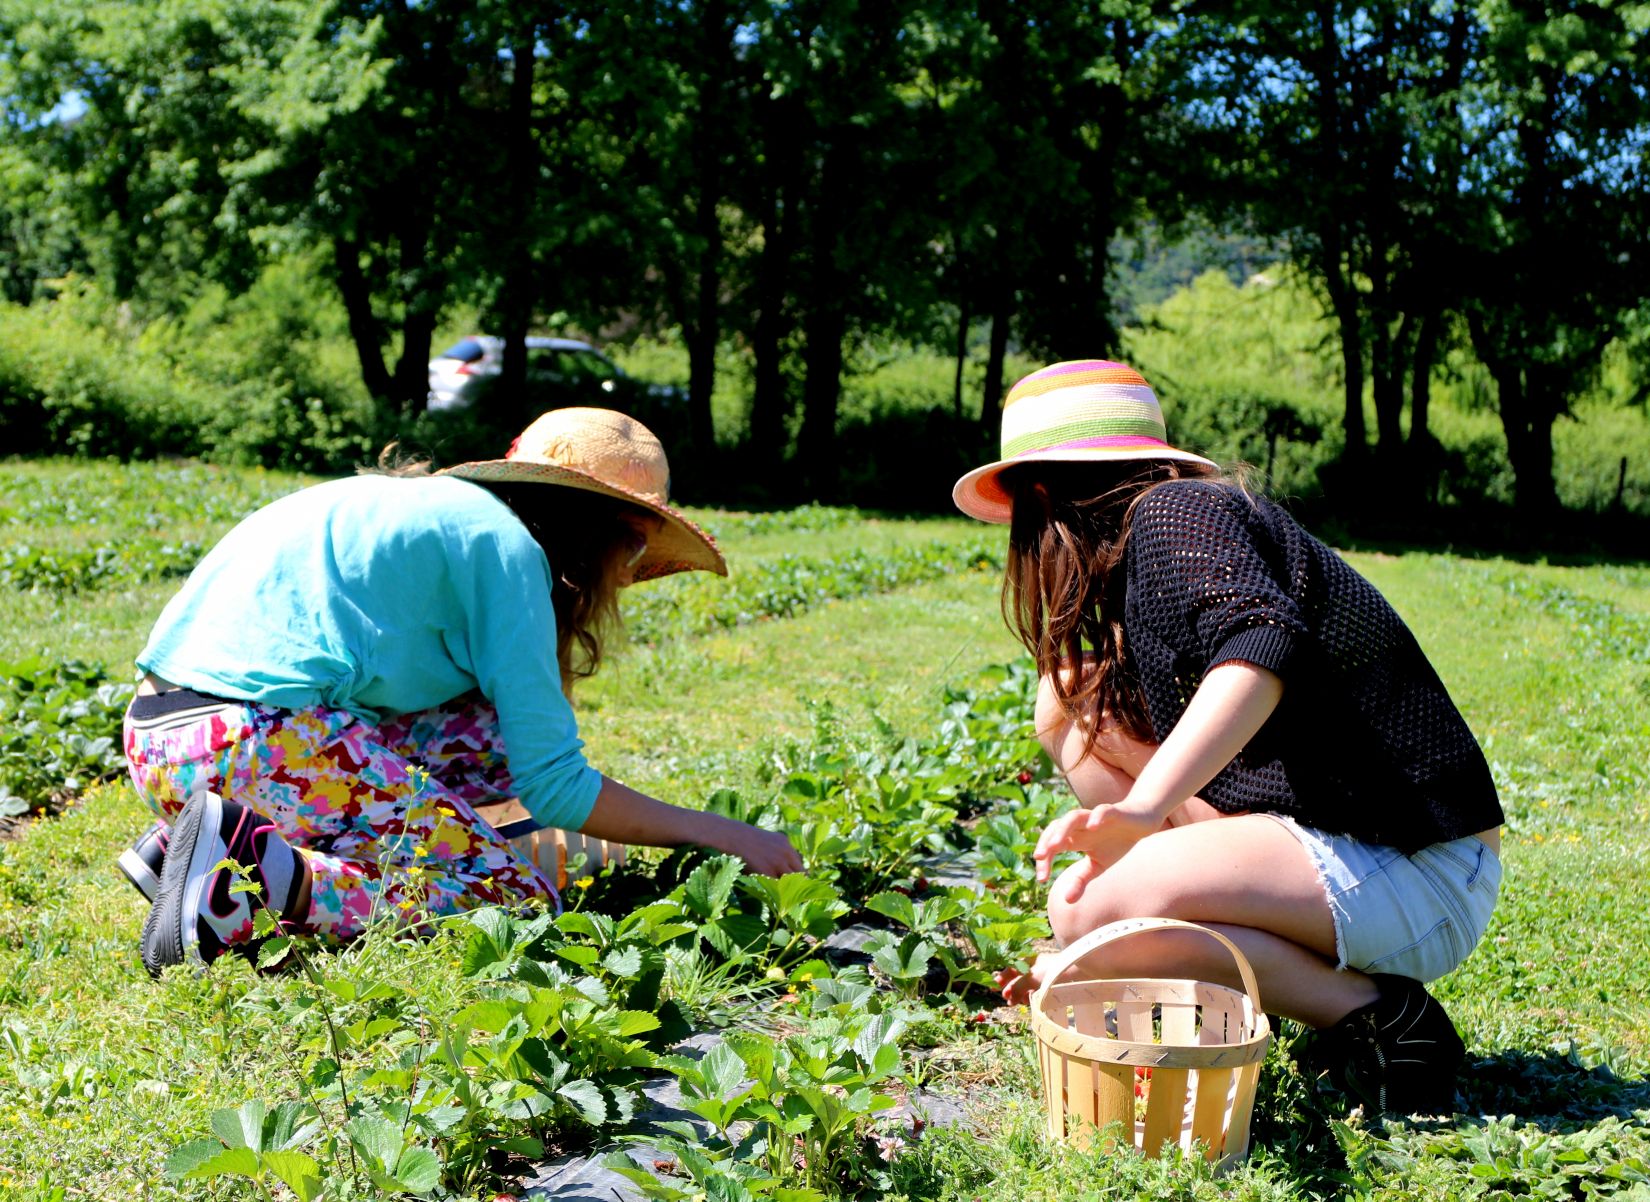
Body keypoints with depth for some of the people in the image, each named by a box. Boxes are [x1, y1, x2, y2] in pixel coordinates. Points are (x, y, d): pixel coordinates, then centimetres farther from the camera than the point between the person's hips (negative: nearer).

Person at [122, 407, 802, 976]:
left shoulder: (425, 504, 24)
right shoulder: (504, 542, -2)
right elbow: (554, 784, -5)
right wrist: (713, 831, 7)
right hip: (258, 739, -9)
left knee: (496, 734, 15)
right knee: (519, 900, -2)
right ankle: (268, 867, -19)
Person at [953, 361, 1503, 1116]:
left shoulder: (1175, 513, -9)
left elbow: (1265, 644, -31)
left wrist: (1140, 808, -41)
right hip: (1344, 852, 10)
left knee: (1094, 911, -26)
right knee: (1075, 701, 10)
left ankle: (1379, 1018, -9)